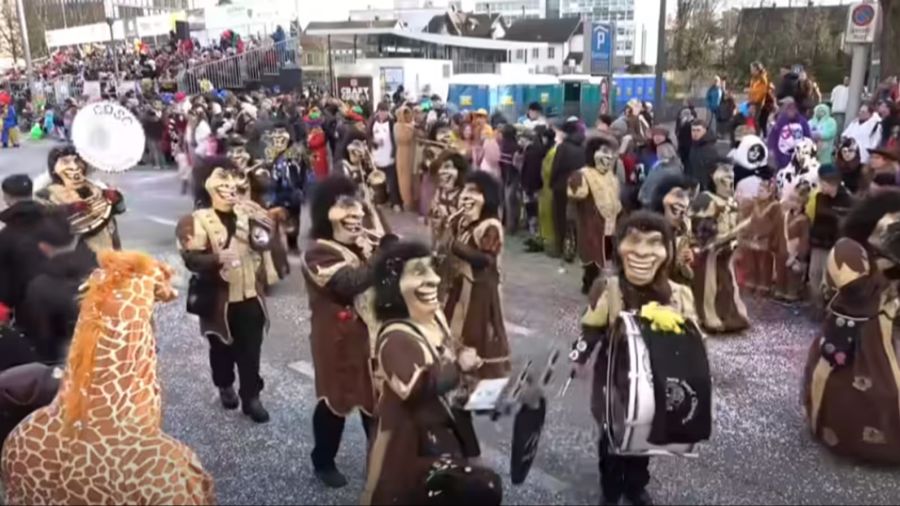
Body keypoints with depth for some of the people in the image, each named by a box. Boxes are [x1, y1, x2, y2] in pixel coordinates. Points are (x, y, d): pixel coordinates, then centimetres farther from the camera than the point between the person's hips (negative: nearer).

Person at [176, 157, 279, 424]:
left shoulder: (248, 213, 4)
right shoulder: (198, 220, -10)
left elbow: (264, 241, -6)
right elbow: (191, 258, -18)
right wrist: (216, 258, -35)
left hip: (250, 295, 2)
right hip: (219, 298, -2)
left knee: (251, 349, 5)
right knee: (222, 347, 16)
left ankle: (251, 396, 17)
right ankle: (225, 386, 40)